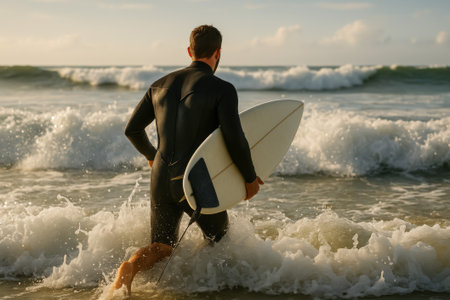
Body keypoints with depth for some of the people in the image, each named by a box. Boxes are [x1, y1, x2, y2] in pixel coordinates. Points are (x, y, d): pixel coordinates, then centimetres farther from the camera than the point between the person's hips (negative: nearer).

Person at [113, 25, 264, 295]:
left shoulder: (161, 84, 9)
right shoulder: (223, 89, -9)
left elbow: (132, 129, 13)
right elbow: (235, 140, -19)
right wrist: (250, 178, -3)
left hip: (161, 179, 4)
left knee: (161, 248, 14)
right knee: (220, 241, 21)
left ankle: (131, 268, -19)